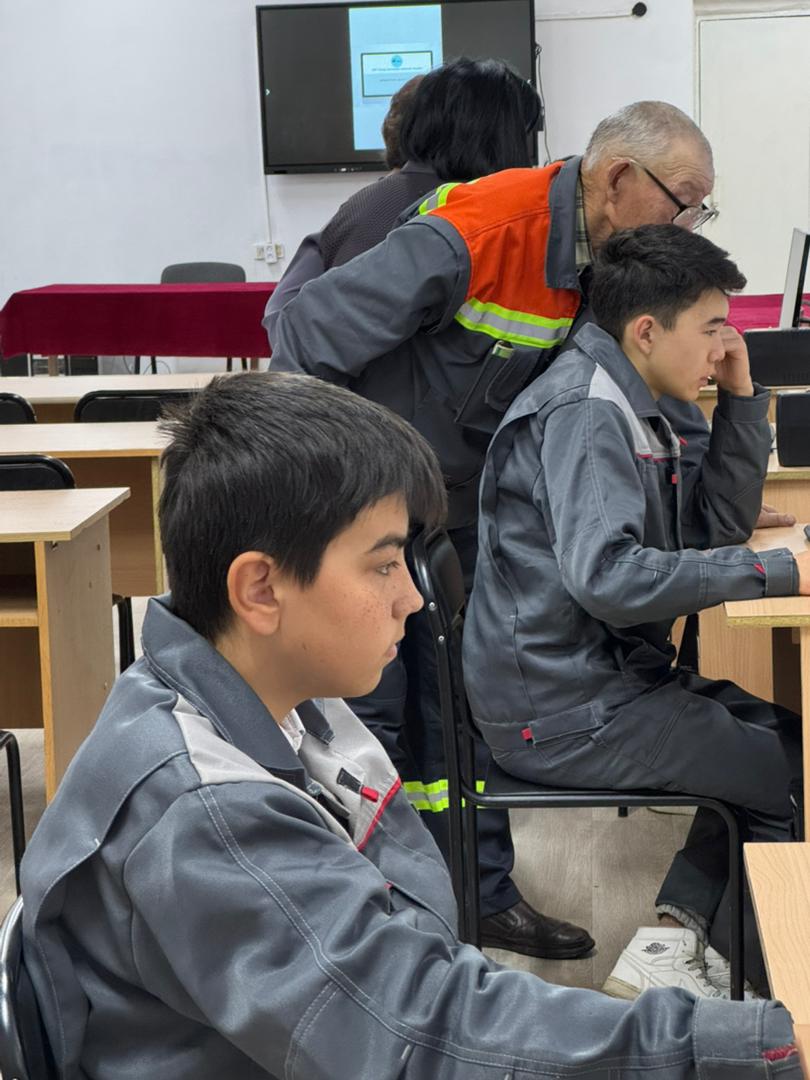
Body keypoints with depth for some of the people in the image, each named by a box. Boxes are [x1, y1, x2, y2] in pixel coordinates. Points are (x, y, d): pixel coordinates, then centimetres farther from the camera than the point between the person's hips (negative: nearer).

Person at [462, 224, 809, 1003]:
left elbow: (719, 524, 17)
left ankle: (674, 933, 7)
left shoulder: (631, 408, 13)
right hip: (563, 711, -10)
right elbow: (606, 575, -32)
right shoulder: (584, 411, -19)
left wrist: (741, 398, 6)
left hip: (609, 677, 10)